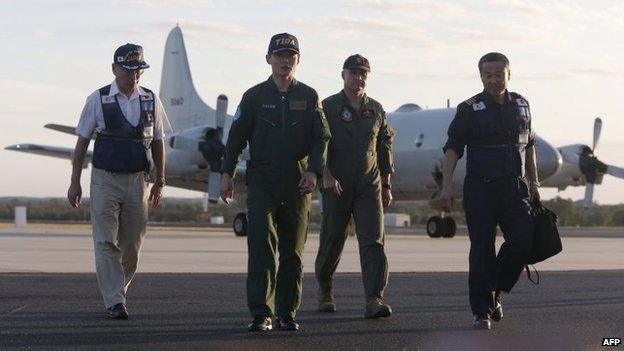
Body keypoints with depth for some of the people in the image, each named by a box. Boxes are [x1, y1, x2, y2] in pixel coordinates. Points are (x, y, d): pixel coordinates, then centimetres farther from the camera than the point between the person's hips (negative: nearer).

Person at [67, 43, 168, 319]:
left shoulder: (151, 100, 5)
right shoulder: (98, 100, -2)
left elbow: (158, 143, 13)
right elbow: (82, 142, 3)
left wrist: (159, 182, 12)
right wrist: (75, 182, 1)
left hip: (137, 181, 3)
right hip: (105, 180, -3)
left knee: (132, 245, 7)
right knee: (106, 243, -8)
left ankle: (117, 290, 26)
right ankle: (114, 302, -8)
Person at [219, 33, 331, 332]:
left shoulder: (308, 97, 8)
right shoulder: (254, 96, 6)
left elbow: (321, 138, 5)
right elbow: (237, 136, 7)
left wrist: (313, 171, -9)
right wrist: (226, 173, 1)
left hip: (297, 184, 2)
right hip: (261, 183, -1)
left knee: (293, 251, 6)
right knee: (261, 246, -11)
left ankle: (287, 312, 14)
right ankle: (261, 313, -13)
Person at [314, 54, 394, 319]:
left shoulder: (376, 110, 12)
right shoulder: (328, 107, 0)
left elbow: (385, 147, 18)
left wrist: (386, 185, 16)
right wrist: (326, 175, -20)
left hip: (369, 186, 2)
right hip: (336, 185, -2)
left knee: (373, 241, -11)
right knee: (332, 240, 7)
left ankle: (374, 300, -17)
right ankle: (325, 292, 28)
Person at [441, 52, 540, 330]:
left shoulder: (521, 105, 13)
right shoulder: (470, 109, -1)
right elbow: (452, 148, -6)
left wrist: (534, 182, 17)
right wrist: (447, 185, -16)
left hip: (515, 188, 4)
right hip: (481, 188, -4)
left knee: (523, 240, -6)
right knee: (482, 249, -2)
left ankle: (494, 290, 17)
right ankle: (481, 310, 5)